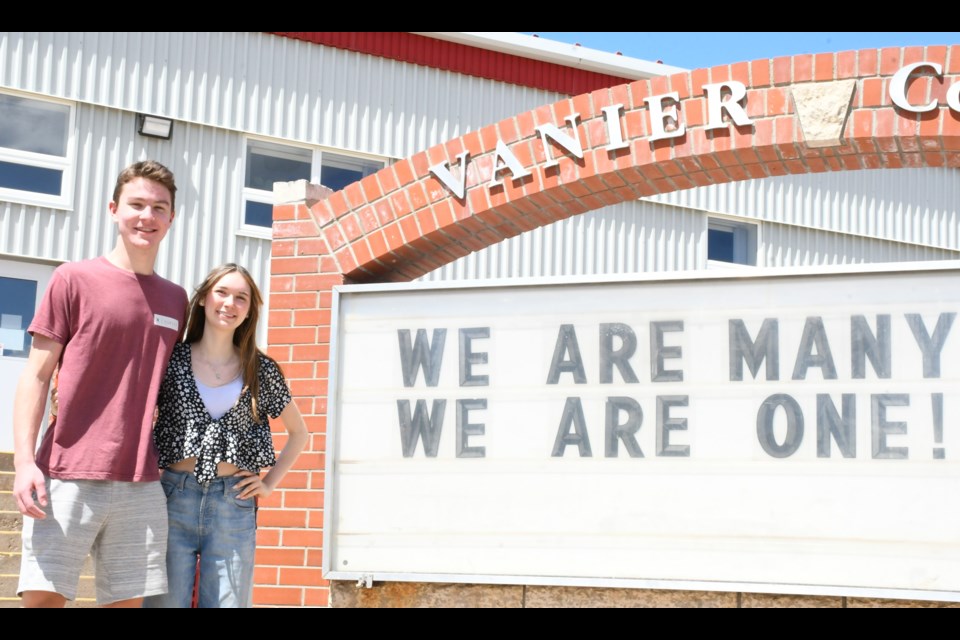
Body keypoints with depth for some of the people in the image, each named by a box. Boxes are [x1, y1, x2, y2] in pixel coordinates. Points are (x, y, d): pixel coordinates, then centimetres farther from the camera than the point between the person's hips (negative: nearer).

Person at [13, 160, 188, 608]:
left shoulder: (175, 299, 14)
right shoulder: (73, 279, 2)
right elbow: (36, 376, -1)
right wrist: (23, 461, -11)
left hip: (141, 485, 4)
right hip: (67, 477, -4)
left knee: (128, 599, 4)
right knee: (43, 595, -6)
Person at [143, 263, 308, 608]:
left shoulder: (262, 370, 7)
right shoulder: (171, 358, 3)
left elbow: (299, 432, 18)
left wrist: (269, 483, 10)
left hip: (234, 505, 1)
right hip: (173, 498, -1)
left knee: (227, 601, 3)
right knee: (165, 602, 0)